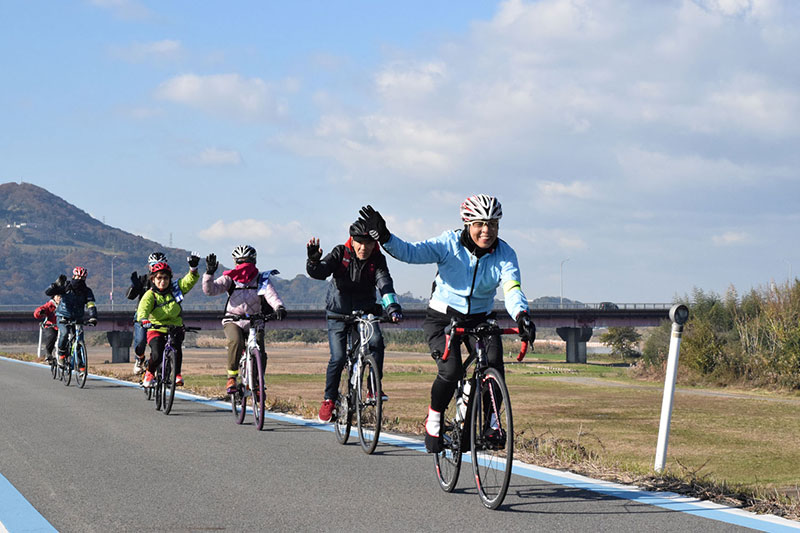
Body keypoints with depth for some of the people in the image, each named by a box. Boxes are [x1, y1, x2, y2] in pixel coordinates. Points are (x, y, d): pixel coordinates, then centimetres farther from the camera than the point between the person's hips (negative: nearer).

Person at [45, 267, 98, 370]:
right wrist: (57, 284, -34)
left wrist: (93, 318, -35)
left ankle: (81, 365, 8)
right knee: (64, 333, -30)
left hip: (77, 319, 3)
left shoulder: (87, 291, -5)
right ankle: (61, 356, -10)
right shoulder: (66, 287, -10)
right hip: (63, 317, -3)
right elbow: (48, 292, -17)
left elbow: (91, 305, -17)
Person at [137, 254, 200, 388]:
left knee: (176, 347, -30)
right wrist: (144, 320, -47)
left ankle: (177, 374, -11)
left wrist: (193, 268, -26)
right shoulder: (150, 295, -8)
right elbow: (143, 308, -26)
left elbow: (190, 281, -7)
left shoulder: (176, 288, 2)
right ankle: (150, 372, 8)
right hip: (156, 329, -2)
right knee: (157, 355, -24)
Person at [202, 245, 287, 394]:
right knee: (236, 342, -33)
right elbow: (210, 290, -11)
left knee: (260, 354, -15)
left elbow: (271, 295, -18)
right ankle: (231, 377, -20)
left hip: (254, 323, 1)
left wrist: (279, 307, -39)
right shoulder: (230, 279, 0)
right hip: (233, 321, -1)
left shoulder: (262, 280, 0)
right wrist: (209, 273, -29)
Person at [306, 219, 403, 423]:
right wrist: (314, 261, -49)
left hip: (365, 311, 1)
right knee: (338, 358, -12)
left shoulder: (378, 260, -12)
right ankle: (329, 399, 7)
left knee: (376, 341, -26)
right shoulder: (340, 254, -14)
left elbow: (385, 283, -27)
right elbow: (320, 272, -26)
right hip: (338, 313, -1)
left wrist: (393, 307, -44)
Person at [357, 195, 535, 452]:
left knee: (494, 362, -25)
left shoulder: (505, 254, -12)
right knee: (451, 370, -24)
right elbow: (412, 252, -26)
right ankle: (434, 419, 3)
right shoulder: (449, 244, -16)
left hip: (480, 318, 2)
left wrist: (521, 315, -48)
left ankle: (491, 421, -5)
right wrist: (384, 238, -44)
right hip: (443, 316, -2)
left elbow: (512, 289, -27)